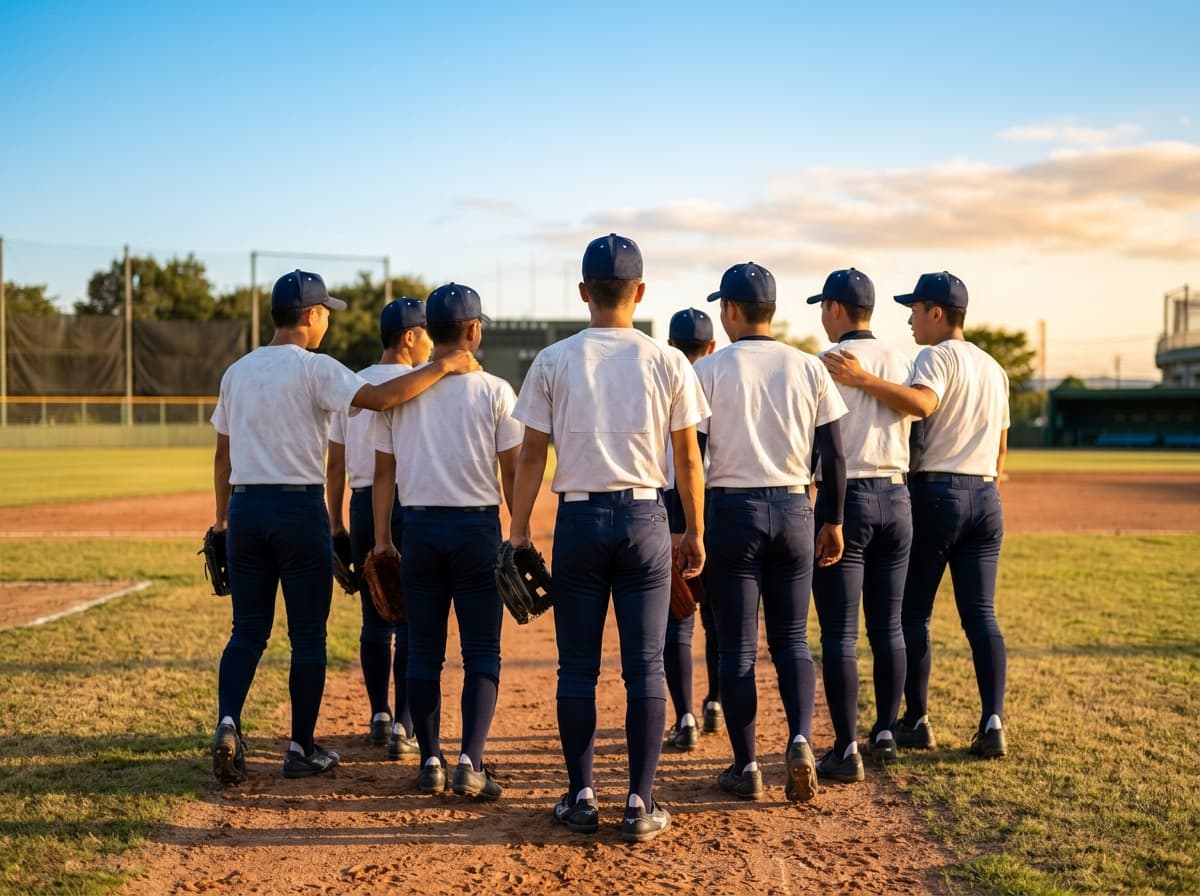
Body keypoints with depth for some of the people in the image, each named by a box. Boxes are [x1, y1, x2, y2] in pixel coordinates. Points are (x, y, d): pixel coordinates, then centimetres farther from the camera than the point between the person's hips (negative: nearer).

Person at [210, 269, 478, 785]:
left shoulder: (236, 372, 11)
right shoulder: (313, 369, -8)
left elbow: (222, 455, 14)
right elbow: (380, 398, -22)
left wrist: (222, 520, 21)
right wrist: (444, 367, -14)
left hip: (245, 510, 5)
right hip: (300, 510, -5)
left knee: (248, 630, 11)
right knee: (308, 635, 5)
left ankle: (228, 722, -8)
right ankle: (301, 749, 11)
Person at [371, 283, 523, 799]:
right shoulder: (493, 392, -5)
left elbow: (383, 471, 5)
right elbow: (512, 472, -5)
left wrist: (381, 538, 12)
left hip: (419, 528, 3)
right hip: (478, 526, -2)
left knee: (423, 653, 11)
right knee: (482, 653, 4)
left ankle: (430, 763, 14)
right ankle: (470, 763, -5)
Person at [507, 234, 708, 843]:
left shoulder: (554, 361, -1)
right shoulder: (668, 363, 0)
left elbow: (531, 455, 0)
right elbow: (688, 458, 2)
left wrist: (518, 530, 8)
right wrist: (694, 533, 12)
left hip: (579, 518, 0)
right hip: (645, 518, 0)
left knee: (577, 667, 8)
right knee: (645, 667, 4)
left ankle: (582, 798, 13)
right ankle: (640, 804, 5)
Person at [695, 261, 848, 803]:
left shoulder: (709, 370, -5)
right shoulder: (808, 368, 4)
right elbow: (833, 453, 3)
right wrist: (834, 521, 12)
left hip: (732, 511, -3)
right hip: (793, 510, 3)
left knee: (737, 646, 5)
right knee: (791, 640, 13)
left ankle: (746, 768, 9)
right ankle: (800, 739, -8)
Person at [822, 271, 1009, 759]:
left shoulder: (936, 356, -8)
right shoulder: (994, 368, 17)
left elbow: (922, 404, -31)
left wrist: (861, 379, -36)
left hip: (934, 493, -7)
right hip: (986, 497, 7)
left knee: (913, 613, 4)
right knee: (981, 614, 5)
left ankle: (917, 721, 9)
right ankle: (993, 723, -2)